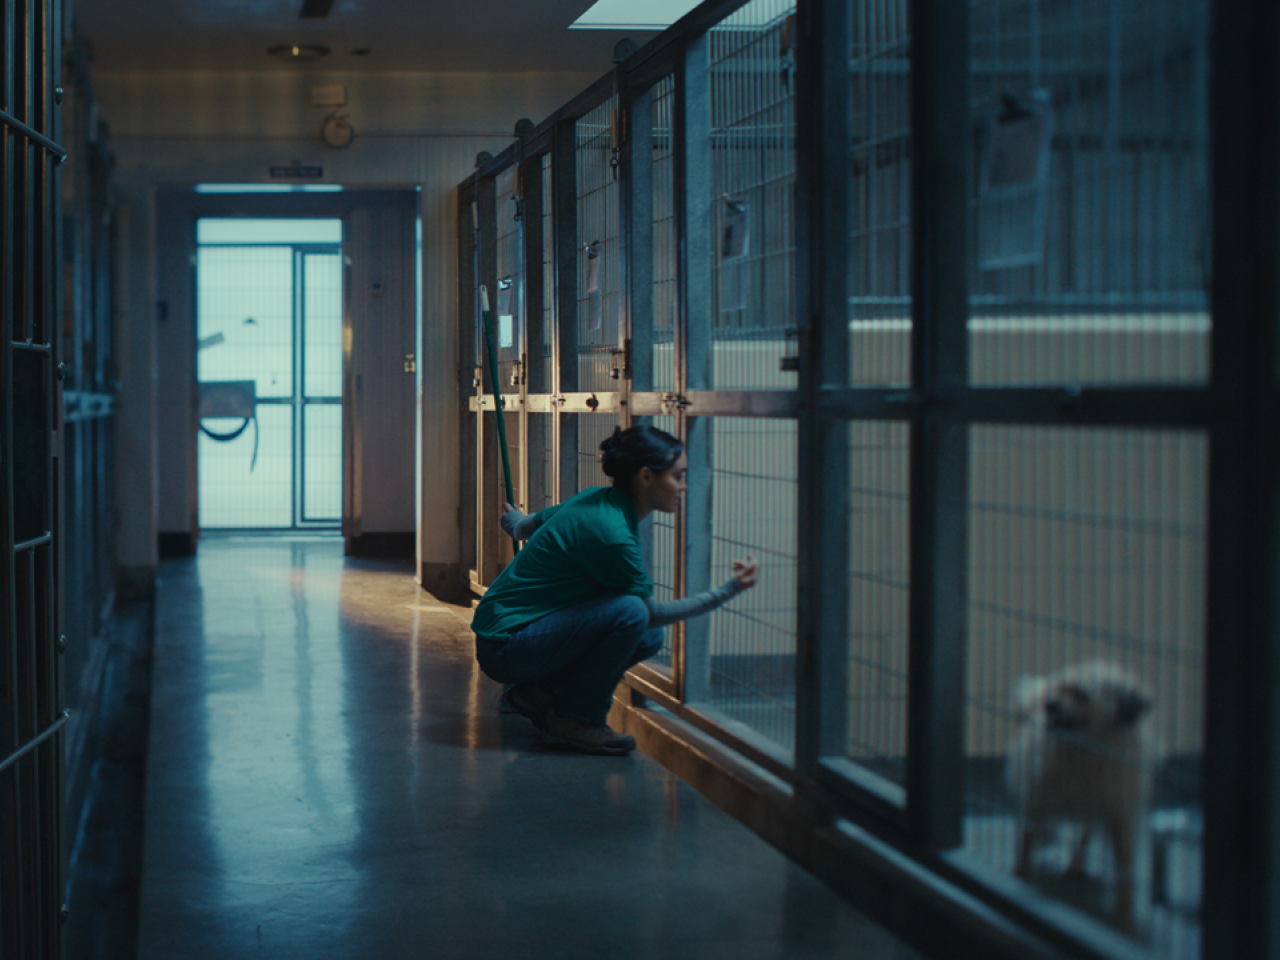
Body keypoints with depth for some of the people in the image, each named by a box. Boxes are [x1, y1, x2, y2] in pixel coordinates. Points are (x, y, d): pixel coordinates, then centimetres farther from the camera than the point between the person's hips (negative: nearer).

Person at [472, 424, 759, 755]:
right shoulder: (610, 531, -24)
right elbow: (651, 611, -12)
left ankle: (542, 690, 11)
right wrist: (728, 591, -8)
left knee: (650, 638, 9)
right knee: (631, 613, -27)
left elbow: (522, 527, 22)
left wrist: (516, 521, 47)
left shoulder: (598, 500, 4)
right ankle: (576, 721, -11)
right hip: (504, 647, -10)